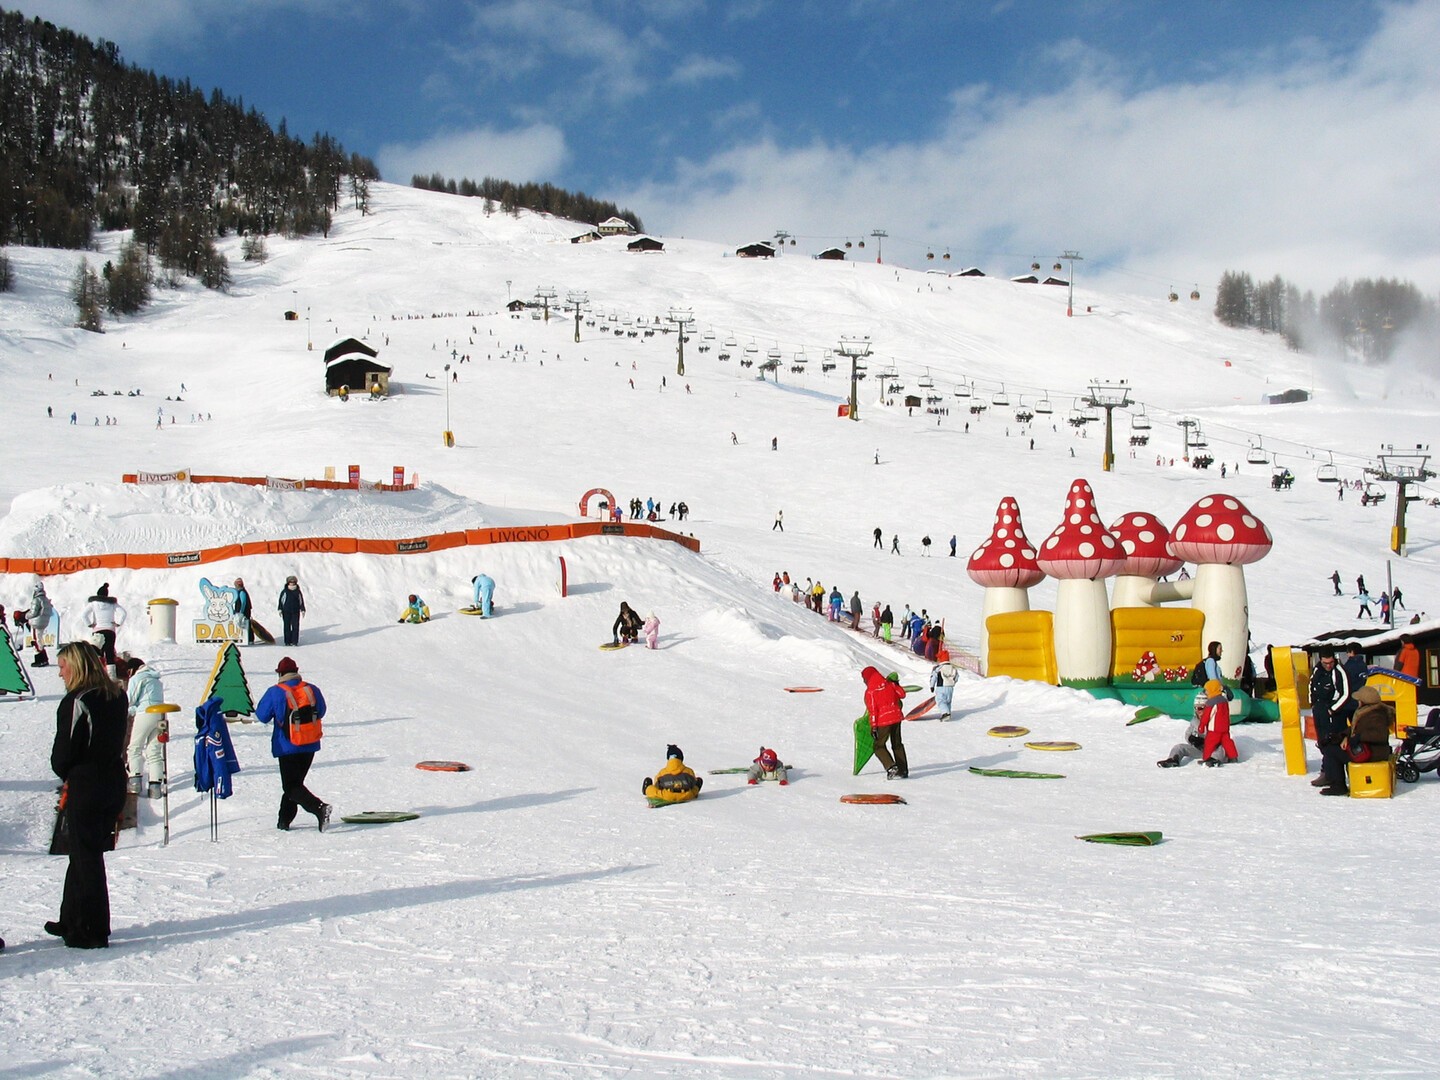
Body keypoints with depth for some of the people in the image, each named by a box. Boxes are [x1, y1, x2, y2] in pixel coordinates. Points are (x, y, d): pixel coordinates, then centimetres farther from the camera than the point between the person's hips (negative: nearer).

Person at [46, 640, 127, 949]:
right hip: (115, 782, 8)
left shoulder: (76, 702, -18)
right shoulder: (117, 696, 5)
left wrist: (66, 774, 8)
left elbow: (63, 754, -13)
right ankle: (72, 921, 28)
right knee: (85, 854, 18)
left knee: (85, 858, 1)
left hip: (86, 787, -8)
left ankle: (91, 930, 5)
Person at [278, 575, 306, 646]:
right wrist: (280, 609, -1)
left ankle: (295, 641, 1)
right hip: (286, 612, -1)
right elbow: (280, 600, 4)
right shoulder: (284, 591, 0)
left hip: (295, 612, 1)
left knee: (295, 626, -3)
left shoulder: (298, 592, 5)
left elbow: (301, 601, 9)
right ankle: (288, 641, 6)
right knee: (287, 626, 1)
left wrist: (302, 610, 4)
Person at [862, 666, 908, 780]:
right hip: (896, 717, 6)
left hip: (883, 721, -6)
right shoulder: (890, 684, 3)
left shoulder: (870, 692, -10)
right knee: (897, 744, 19)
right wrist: (896, 685, 26)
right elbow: (902, 694, 8)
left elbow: (872, 711, -12)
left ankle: (891, 768, -13)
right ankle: (903, 770, 22)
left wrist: (873, 727, -9)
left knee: (879, 746, 5)